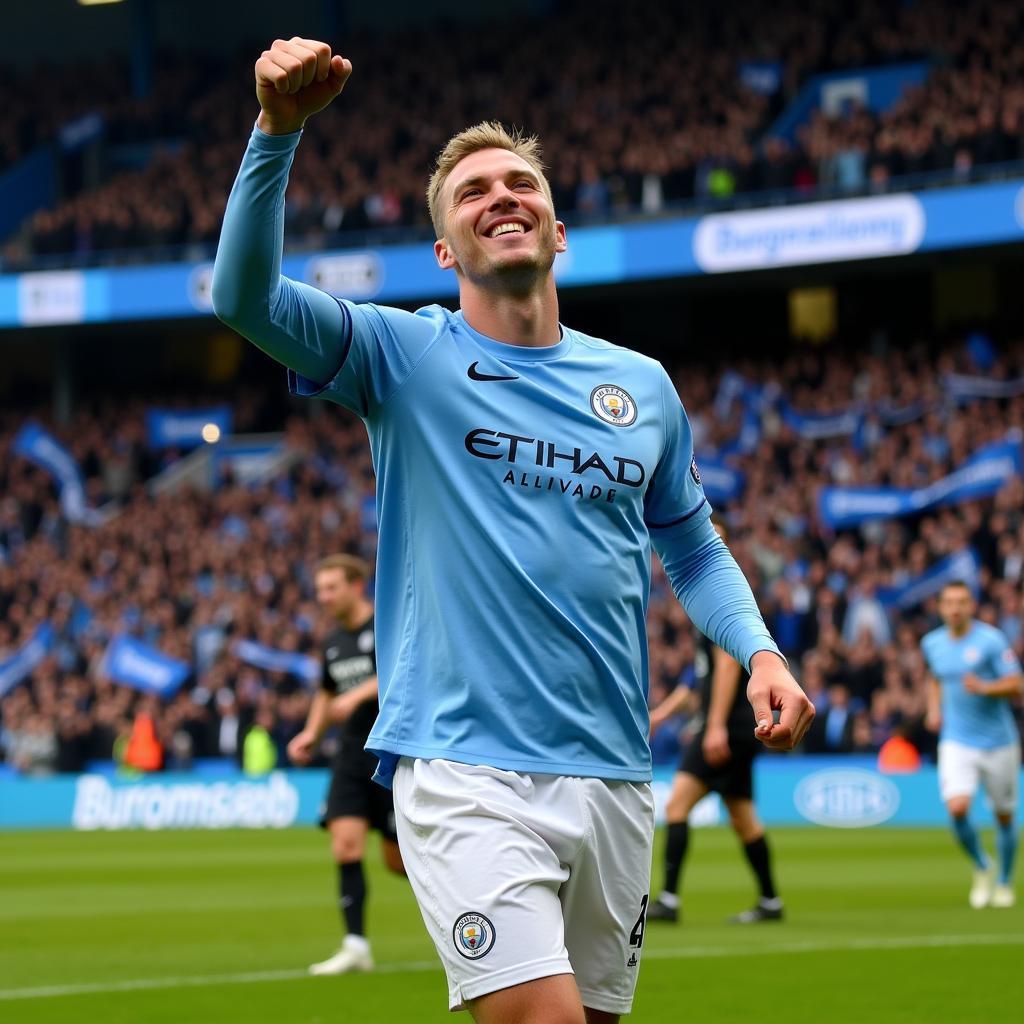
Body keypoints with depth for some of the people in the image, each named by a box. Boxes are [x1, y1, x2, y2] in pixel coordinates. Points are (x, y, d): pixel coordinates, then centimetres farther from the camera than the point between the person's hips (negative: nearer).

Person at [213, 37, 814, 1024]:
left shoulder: (643, 385, 12)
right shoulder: (405, 356, 1)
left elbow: (692, 549, 24)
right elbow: (247, 296, -14)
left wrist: (759, 651, 5)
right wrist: (278, 129, -27)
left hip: (612, 776, 5)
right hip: (465, 773, -5)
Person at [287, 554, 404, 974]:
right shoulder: (333, 641, 14)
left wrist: (359, 694, -30)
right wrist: (311, 734, 13)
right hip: (353, 754, 6)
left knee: (397, 857, -2)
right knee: (345, 841, -11)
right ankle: (356, 946, -9)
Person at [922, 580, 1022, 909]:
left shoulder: (991, 640, -10)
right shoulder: (932, 643, 5)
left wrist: (984, 687, -28)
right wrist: (934, 708, 10)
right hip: (957, 742, 2)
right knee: (957, 808, -18)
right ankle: (981, 869, 8)